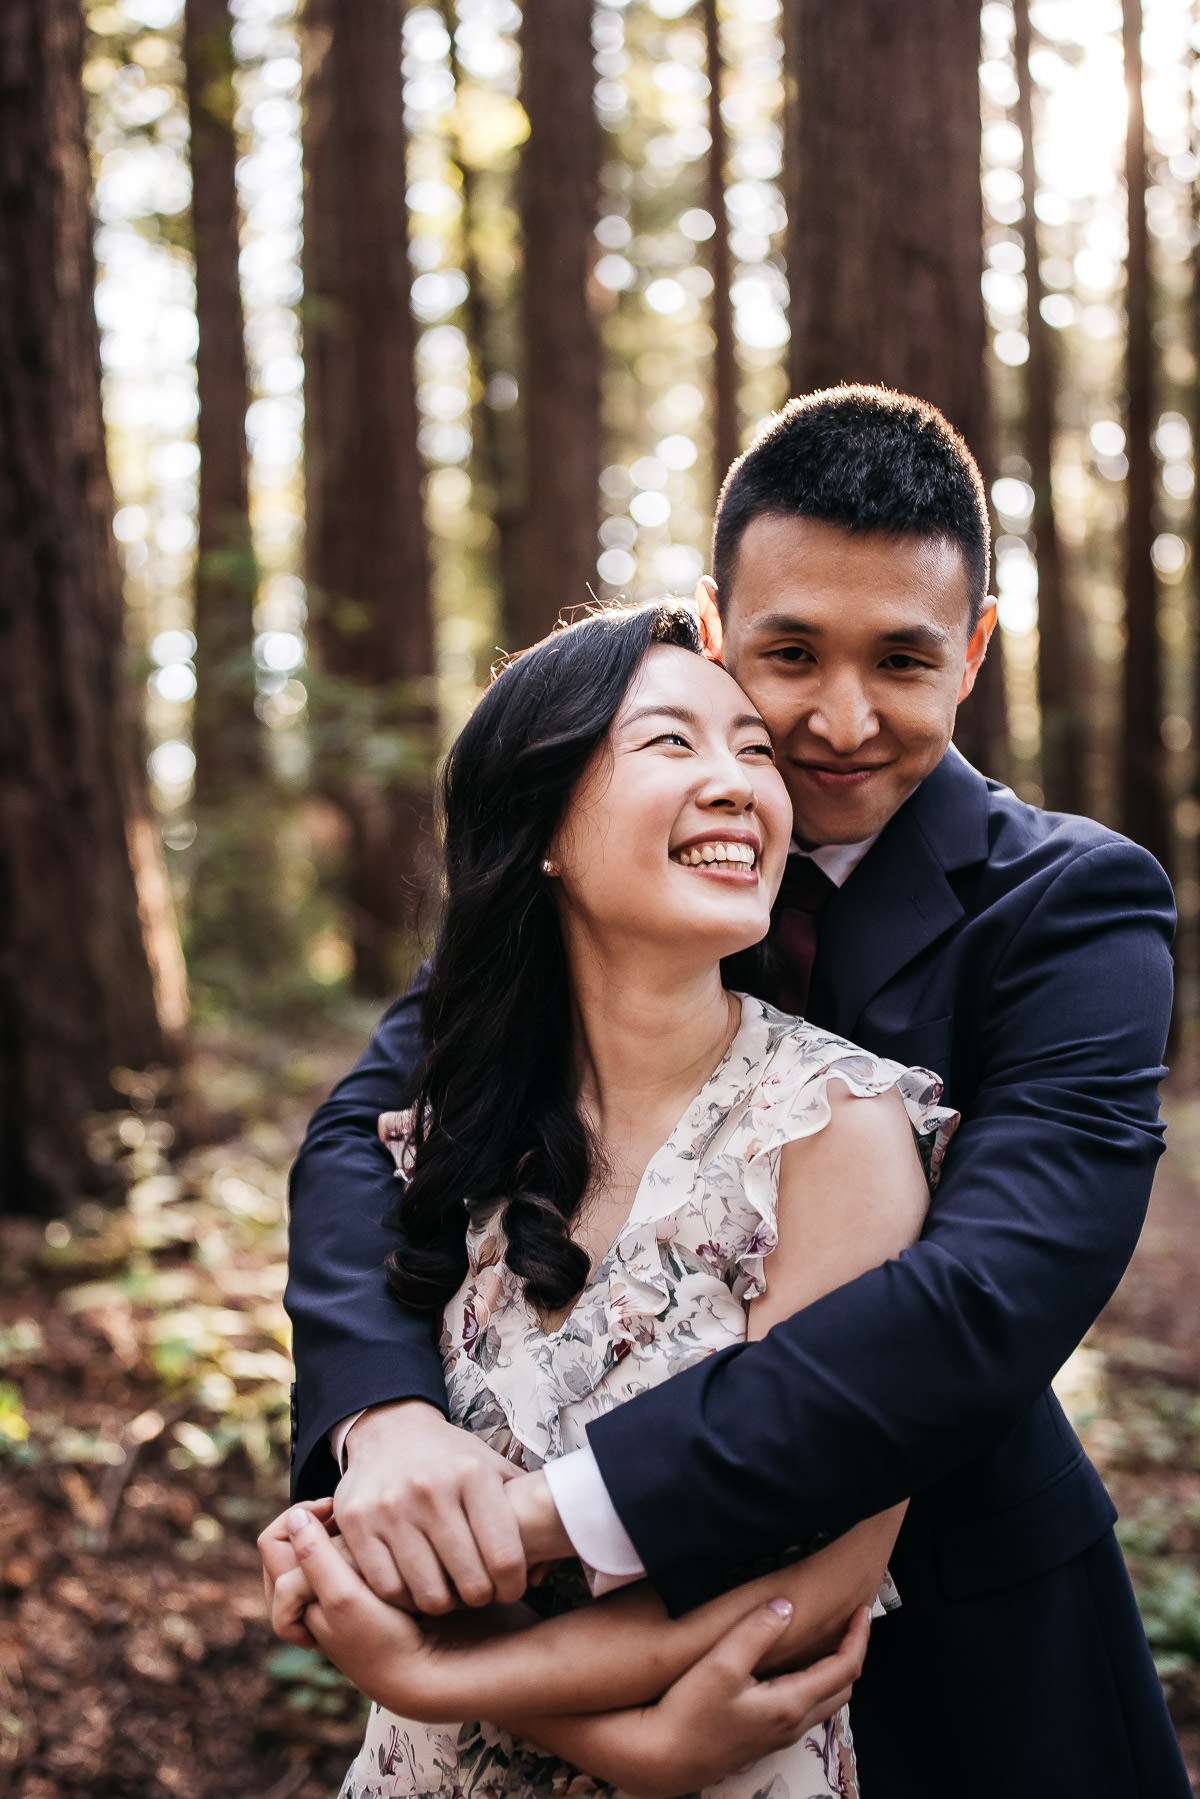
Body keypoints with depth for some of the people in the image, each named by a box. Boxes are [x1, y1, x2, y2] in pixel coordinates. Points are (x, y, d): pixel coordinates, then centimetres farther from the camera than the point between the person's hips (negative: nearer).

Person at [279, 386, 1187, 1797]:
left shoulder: (1076, 909, -17)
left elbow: (994, 1298, -31)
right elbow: (370, 1127, -11)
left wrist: (561, 1502, -38)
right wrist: (382, 1414, -32)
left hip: (954, 1636, -2)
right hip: (632, 1624, 3)